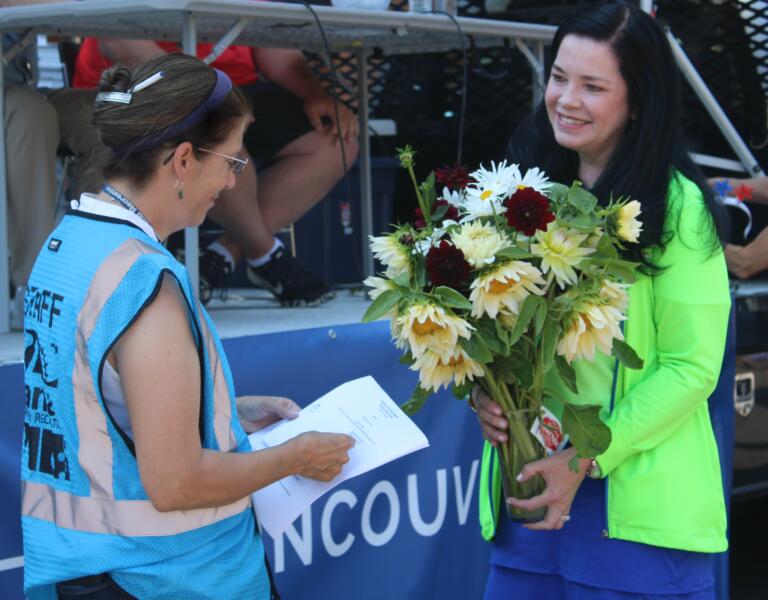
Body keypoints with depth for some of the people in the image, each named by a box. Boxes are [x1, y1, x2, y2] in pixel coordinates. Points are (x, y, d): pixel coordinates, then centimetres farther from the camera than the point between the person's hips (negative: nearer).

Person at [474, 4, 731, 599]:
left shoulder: (677, 207, -9)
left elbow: (692, 366, -11)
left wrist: (586, 459, -15)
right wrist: (482, 390, -6)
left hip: (637, 502, -5)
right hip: (528, 484, 5)